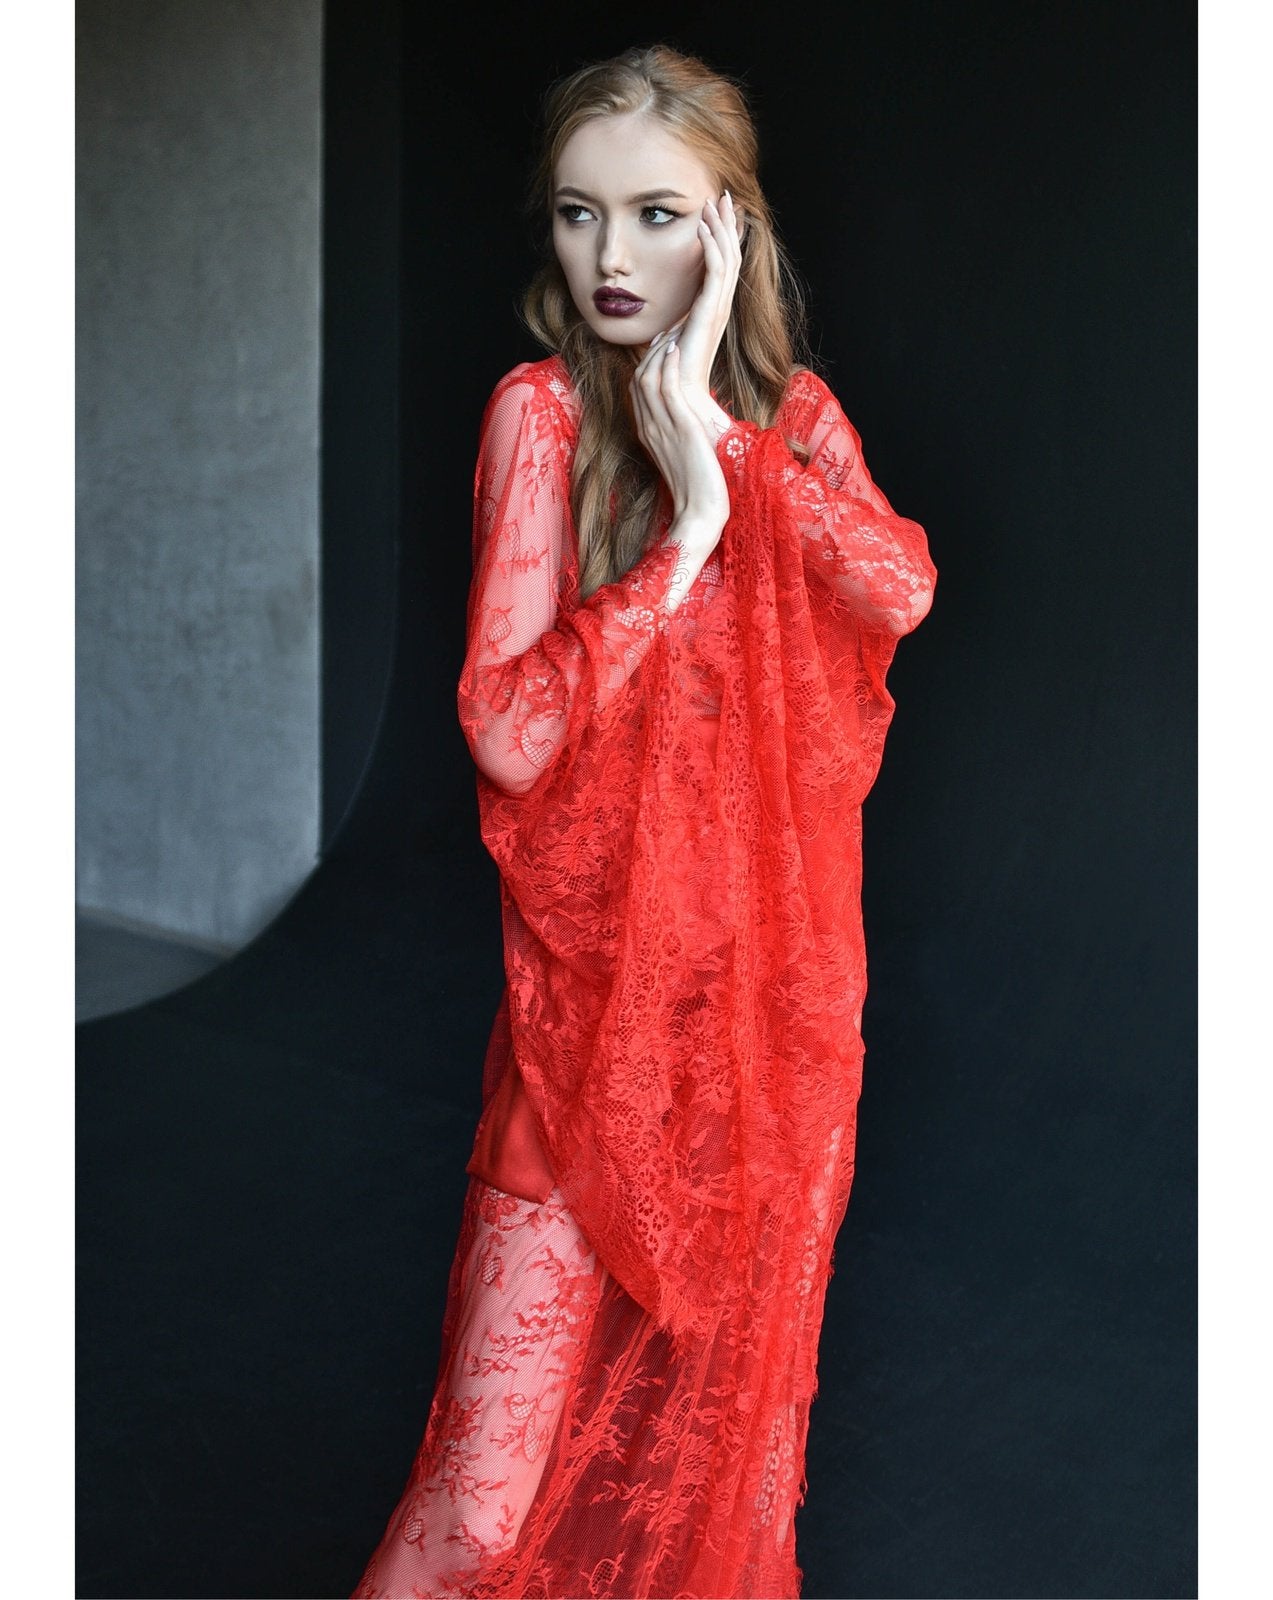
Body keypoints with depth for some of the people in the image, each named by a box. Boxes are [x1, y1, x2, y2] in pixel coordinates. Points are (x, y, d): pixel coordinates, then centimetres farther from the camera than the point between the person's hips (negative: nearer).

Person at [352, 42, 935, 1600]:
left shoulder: (796, 413, 6)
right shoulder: (541, 410, -8)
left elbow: (900, 594, -14)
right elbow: (509, 730, -17)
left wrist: (719, 436, -20)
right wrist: (687, 531, -21)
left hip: (775, 959, 4)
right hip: (601, 967, -4)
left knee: (732, 1342, 17)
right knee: (521, 1422, -3)